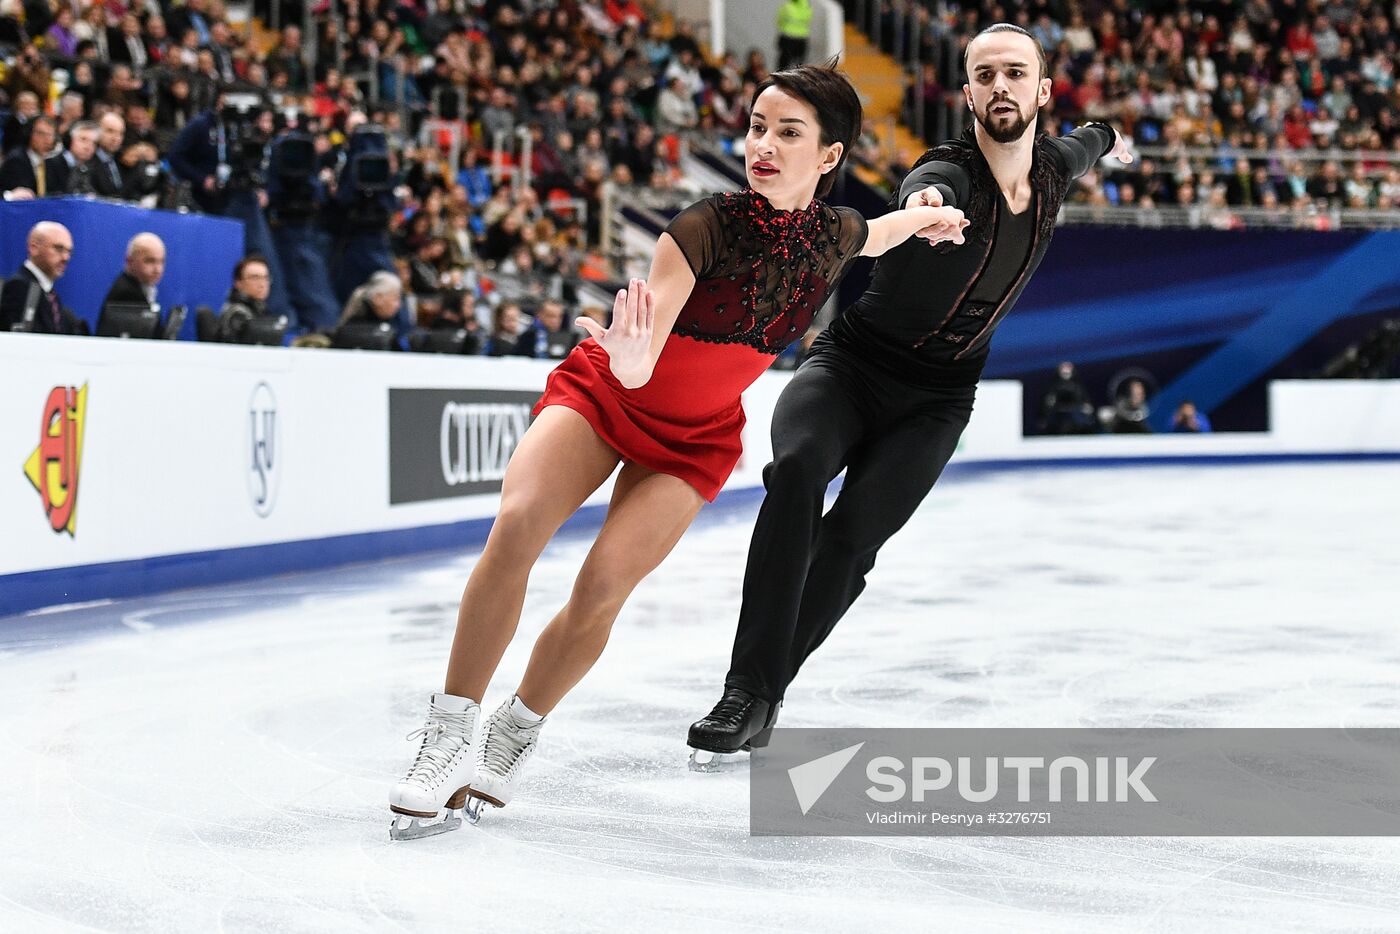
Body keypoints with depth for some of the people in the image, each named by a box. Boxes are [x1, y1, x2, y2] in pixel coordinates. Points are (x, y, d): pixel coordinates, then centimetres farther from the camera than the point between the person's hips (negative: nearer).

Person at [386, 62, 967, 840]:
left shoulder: (836, 234, -14)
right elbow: (636, 370, -36)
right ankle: (451, 732, -17)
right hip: (605, 394, -3)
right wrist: (629, 356, -57)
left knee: (604, 586, -18)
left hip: (696, 436, 3)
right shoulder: (709, 225, -27)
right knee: (517, 526, -27)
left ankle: (517, 736, 5)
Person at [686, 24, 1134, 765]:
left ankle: (758, 695, -6)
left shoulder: (1052, 169, -1)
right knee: (797, 470, -34)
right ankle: (749, 692, -31)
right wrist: (929, 204, -75)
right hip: (850, 363, -4)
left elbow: (1082, 145, 26)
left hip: (935, 402, 4)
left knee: (853, 534, -20)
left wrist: (1108, 139, 51)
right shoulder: (949, 172, -21)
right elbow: (928, 191, -48)